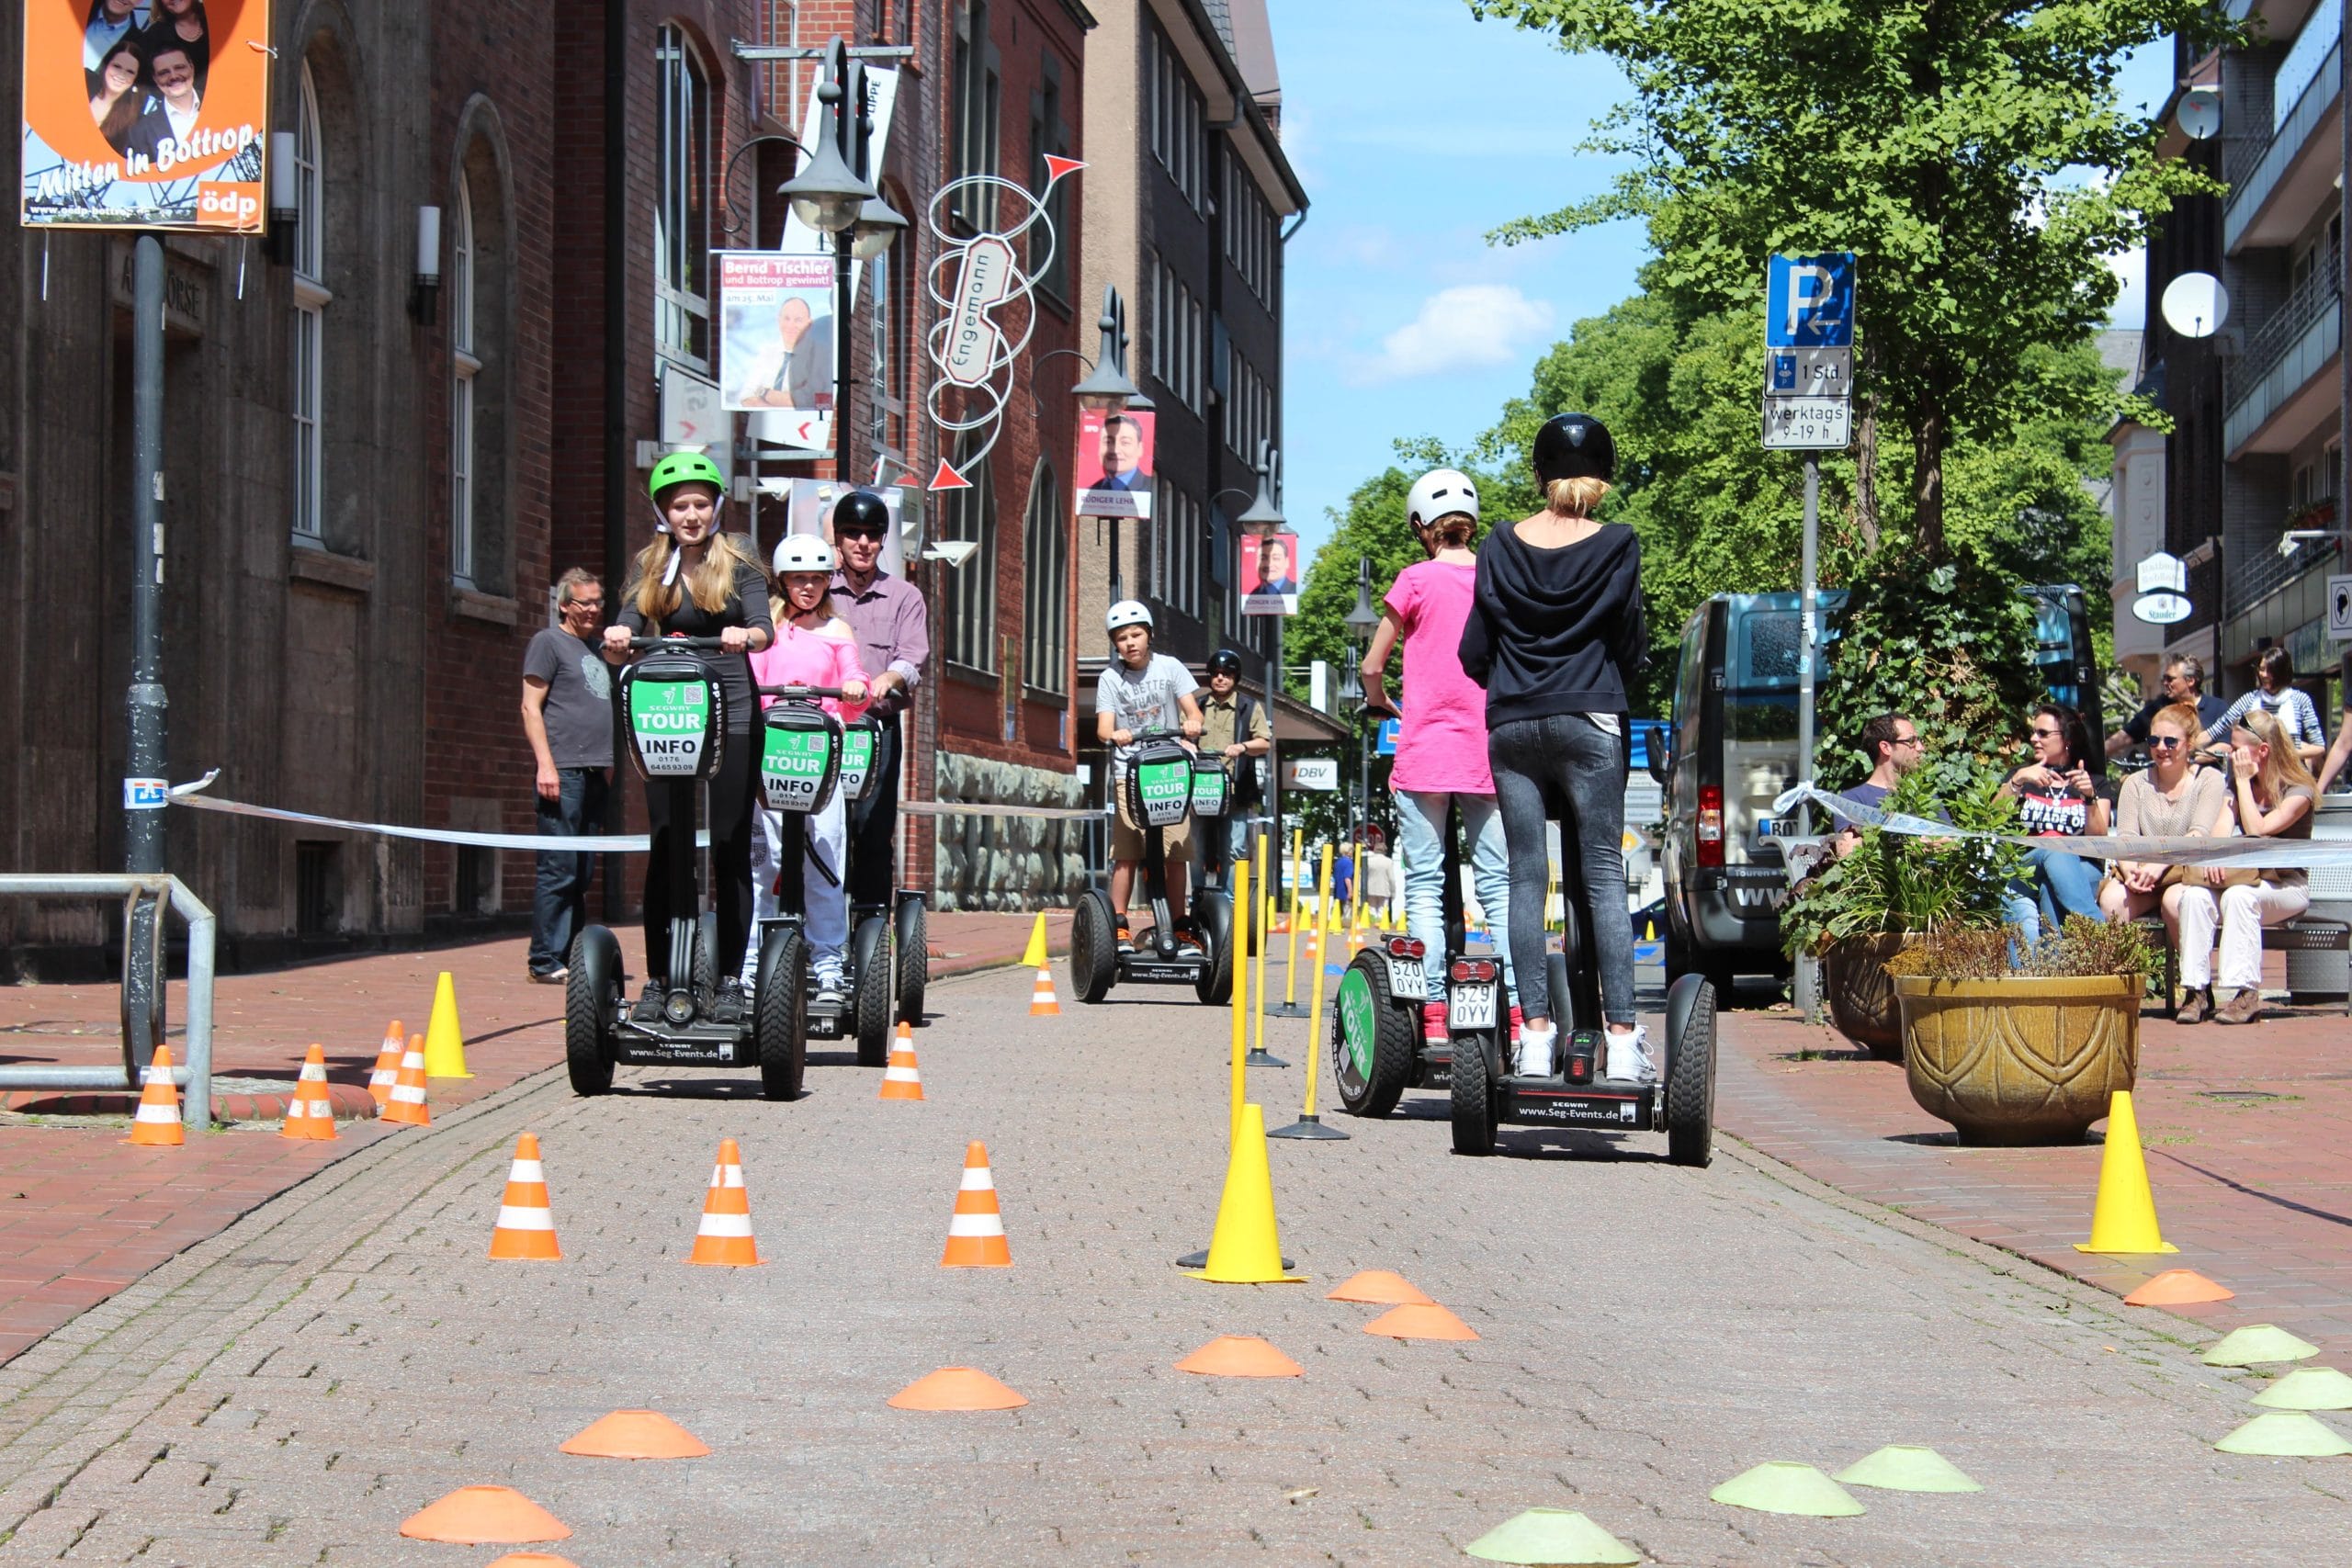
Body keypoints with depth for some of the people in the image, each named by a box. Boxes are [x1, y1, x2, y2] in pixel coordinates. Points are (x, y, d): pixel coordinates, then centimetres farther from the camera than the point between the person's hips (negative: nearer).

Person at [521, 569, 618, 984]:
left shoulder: (597, 648, 22)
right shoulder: (548, 642, 0)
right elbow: (531, 706, -6)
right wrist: (545, 764, -15)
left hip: (594, 773, 8)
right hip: (564, 772, -8)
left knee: (582, 872, 8)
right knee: (559, 870, -10)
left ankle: (565, 955, 13)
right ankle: (545, 960, -7)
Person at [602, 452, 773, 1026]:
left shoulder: (739, 568, 7)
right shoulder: (650, 571, 13)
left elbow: (764, 627, -8)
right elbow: (630, 624, -2)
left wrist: (745, 635, -31)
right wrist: (618, 635, -26)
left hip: (731, 718, -2)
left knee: (730, 849, -3)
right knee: (666, 850, 0)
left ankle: (731, 981, 1)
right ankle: (658, 979, 4)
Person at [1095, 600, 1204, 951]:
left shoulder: (1170, 668, 5)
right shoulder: (1110, 678, 4)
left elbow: (1193, 711, -1)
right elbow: (1103, 727, -6)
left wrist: (1192, 723, -25)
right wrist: (1114, 735, -30)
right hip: (1129, 773, 0)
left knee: (1176, 853, -3)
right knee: (1125, 853, -9)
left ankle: (1178, 927, 3)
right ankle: (1119, 926, -4)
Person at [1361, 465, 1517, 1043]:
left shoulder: (1417, 580, -4)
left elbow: (1372, 667, 1)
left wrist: (1379, 702, 21)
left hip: (1425, 751, -3)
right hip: (1489, 752, 3)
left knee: (1425, 885, 0)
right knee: (1498, 883, 6)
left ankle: (1434, 1011, -5)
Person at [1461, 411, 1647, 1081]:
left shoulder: (1501, 546, 5)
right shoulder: (1617, 545, -1)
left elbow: (1474, 651, 7)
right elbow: (1631, 646, 1)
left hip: (1511, 725, 2)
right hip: (1589, 723, -2)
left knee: (1526, 876, 5)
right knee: (1604, 875, -2)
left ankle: (1536, 1032, 0)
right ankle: (1622, 1036, -10)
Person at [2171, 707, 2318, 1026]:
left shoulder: (2299, 791, -9)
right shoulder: (2236, 786, 11)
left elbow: (2258, 831, -22)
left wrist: (2244, 780, -15)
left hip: (2288, 886, -5)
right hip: (2247, 876, 5)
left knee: (2239, 895, -37)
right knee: (2194, 894, -27)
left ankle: (2246, 993, -36)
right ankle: (2197, 990, -30)